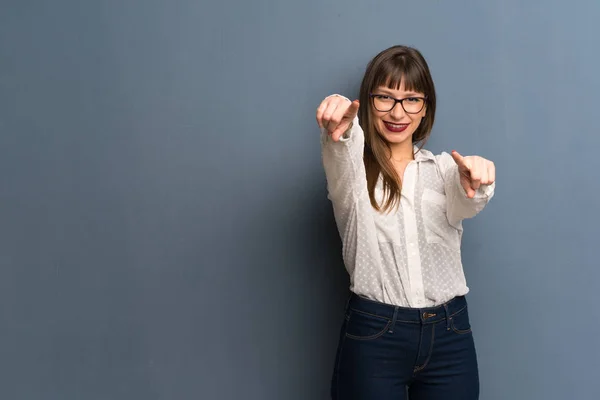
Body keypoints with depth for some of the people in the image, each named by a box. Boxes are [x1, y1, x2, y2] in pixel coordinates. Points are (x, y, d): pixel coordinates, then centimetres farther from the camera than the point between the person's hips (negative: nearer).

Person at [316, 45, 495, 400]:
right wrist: (338, 133, -46)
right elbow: (340, 158, -23)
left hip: (449, 336, 2)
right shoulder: (352, 168, 1)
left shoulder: (444, 168, 8)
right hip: (373, 335, -2)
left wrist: (476, 183, -37)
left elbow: (464, 206, -14)